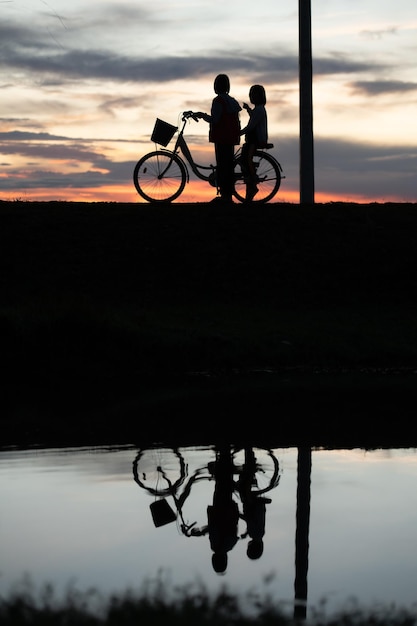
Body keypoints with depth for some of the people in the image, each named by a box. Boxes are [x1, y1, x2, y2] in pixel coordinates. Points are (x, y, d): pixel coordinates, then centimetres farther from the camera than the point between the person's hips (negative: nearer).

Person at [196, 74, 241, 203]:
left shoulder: (218, 101, -12)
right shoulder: (232, 101, 14)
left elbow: (214, 120, -18)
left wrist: (202, 115, -2)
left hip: (221, 138, -9)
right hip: (231, 138, 9)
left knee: (222, 165, -7)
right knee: (229, 164, 11)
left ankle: (225, 194, -10)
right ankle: (229, 194, 14)